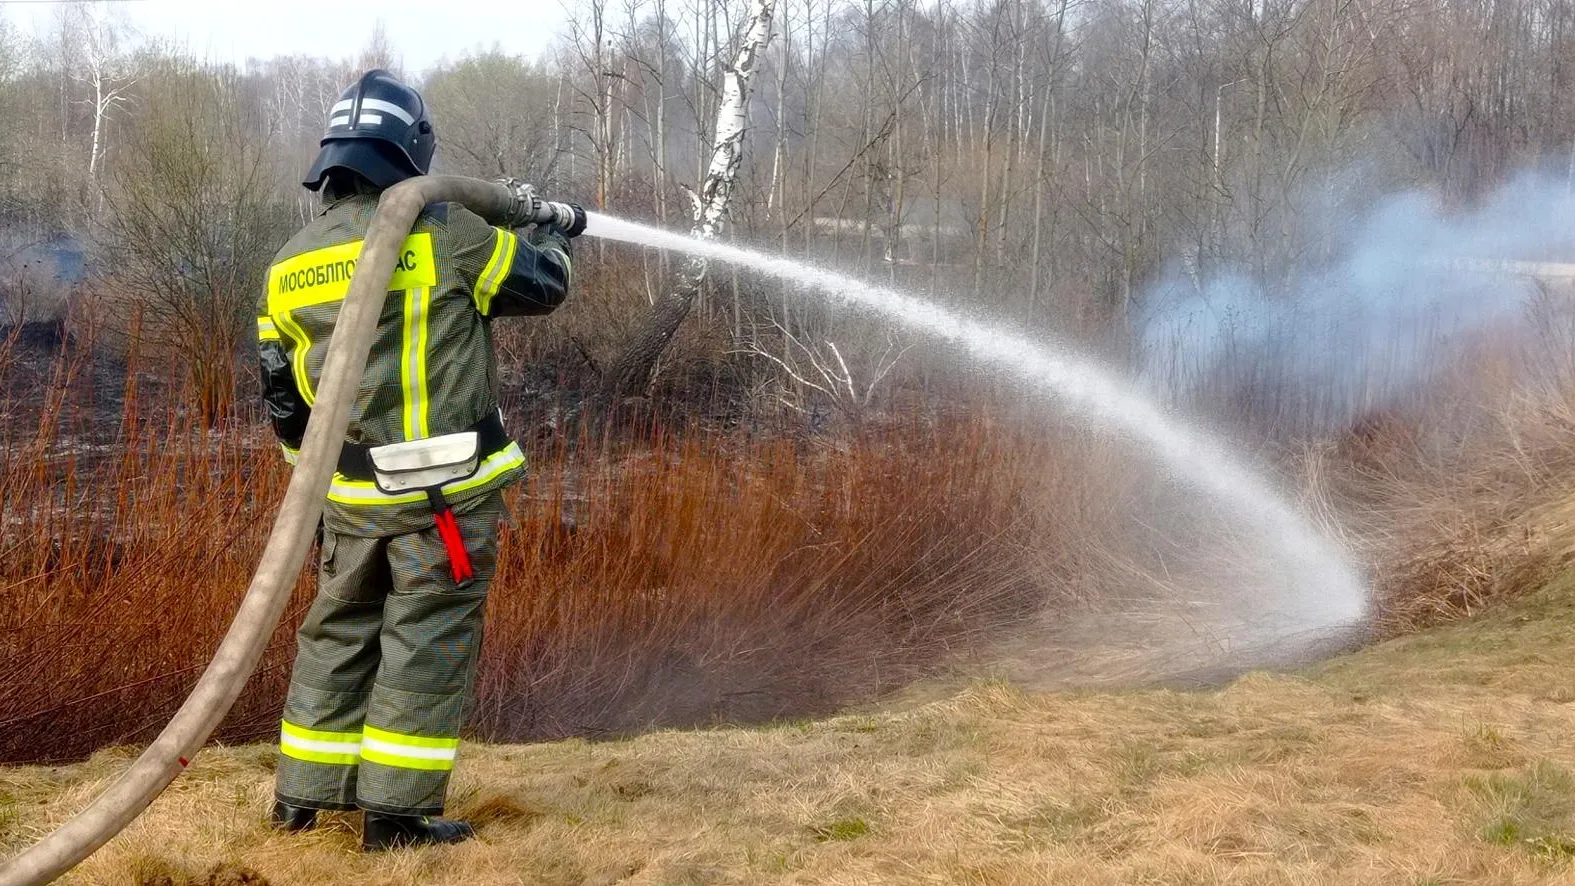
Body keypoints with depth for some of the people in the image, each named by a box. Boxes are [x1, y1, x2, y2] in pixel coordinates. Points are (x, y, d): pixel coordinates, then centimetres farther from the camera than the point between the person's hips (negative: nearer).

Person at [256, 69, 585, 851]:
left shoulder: (288, 268, 6)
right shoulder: (444, 235, -11)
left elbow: (284, 398, 11)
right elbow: (541, 284, 2)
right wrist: (555, 235, 24)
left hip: (354, 494, 5)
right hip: (447, 490, -5)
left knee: (339, 630, 18)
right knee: (427, 641, 2)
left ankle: (303, 793, 25)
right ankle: (395, 811, 4)